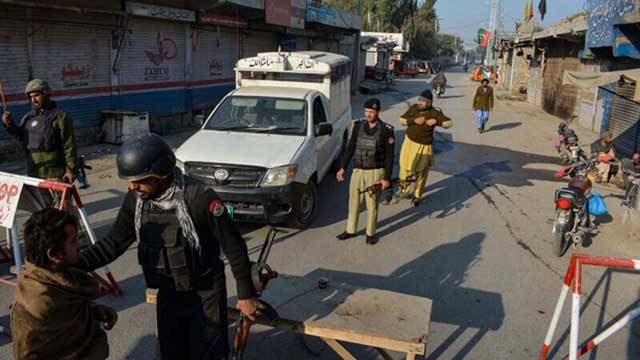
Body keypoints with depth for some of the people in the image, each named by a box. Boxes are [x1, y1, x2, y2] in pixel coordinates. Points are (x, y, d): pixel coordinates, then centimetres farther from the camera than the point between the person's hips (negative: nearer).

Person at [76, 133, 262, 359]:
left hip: (205, 293, -5)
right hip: (168, 292, 5)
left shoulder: (199, 198, -26)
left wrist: (246, 295, -11)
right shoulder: (135, 200, -9)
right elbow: (113, 244, 0)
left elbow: (234, 247, -18)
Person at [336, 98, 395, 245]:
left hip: (375, 172, -3)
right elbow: (350, 148, 5)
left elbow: (389, 156, -6)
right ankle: (350, 230, 27)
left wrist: (387, 178, -10)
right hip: (357, 171, 3)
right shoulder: (358, 125, 0)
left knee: (372, 204, 5)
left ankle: (371, 233, 22)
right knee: (353, 202, 11)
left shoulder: (386, 130, -9)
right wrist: (343, 168, 0)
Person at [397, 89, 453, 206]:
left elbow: (449, 123, -9)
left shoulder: (435, 113, -14)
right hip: (409, 143, 2)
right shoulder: (413, 108, -6)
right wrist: (414, 120, -18)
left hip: (424, 147, -2)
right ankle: (404, 190, 35)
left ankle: (417, 196, 31)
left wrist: (436, 121, -25)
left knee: (421, 173, 10)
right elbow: (401, 120, -2)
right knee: (405, 169, 8)